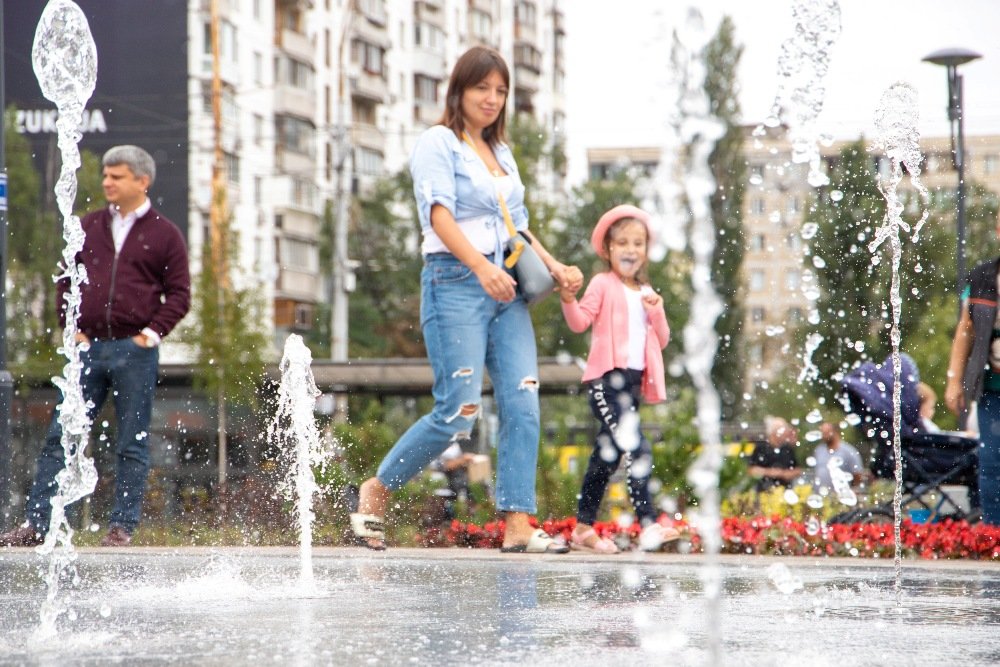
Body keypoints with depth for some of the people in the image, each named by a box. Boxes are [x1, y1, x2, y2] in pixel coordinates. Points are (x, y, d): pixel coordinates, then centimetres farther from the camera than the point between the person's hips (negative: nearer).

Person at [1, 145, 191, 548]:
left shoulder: (165, 235, 4)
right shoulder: (87, 228, 14)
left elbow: (179, 294, 2)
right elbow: (66, 279, 17)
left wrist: (153, 333, -8)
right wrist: (70, 326, 5)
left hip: (135, 352, -3)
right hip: (89, 347, 3)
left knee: (132, 444, 2)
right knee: (60, 436, -1)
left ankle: (122, 527, 8)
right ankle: (36, 524, 1)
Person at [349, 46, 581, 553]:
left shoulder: (501, 153, 22)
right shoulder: (438, 142, -1)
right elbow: (440, 213, -14)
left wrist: (555, 267, 10)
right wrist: (482, 268, -27)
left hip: (506, 289, 7)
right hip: (455, 283, -7)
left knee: (523, 405, -5)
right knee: (458, 411, -12)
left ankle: (518, 525, -6)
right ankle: (376, 490, 7)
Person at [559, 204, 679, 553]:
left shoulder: (646, 293, 20)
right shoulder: (603, 285, 0)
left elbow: (662, 341, 16)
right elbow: (580, 322, -11)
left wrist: (657, 312, -1)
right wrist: (569, 299, -29)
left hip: (634, 381, 7)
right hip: (606, 378, -7)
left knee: (607, 455, 11)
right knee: (637, 448, -20)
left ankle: (584, 528, 18)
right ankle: (648, 525, -25)